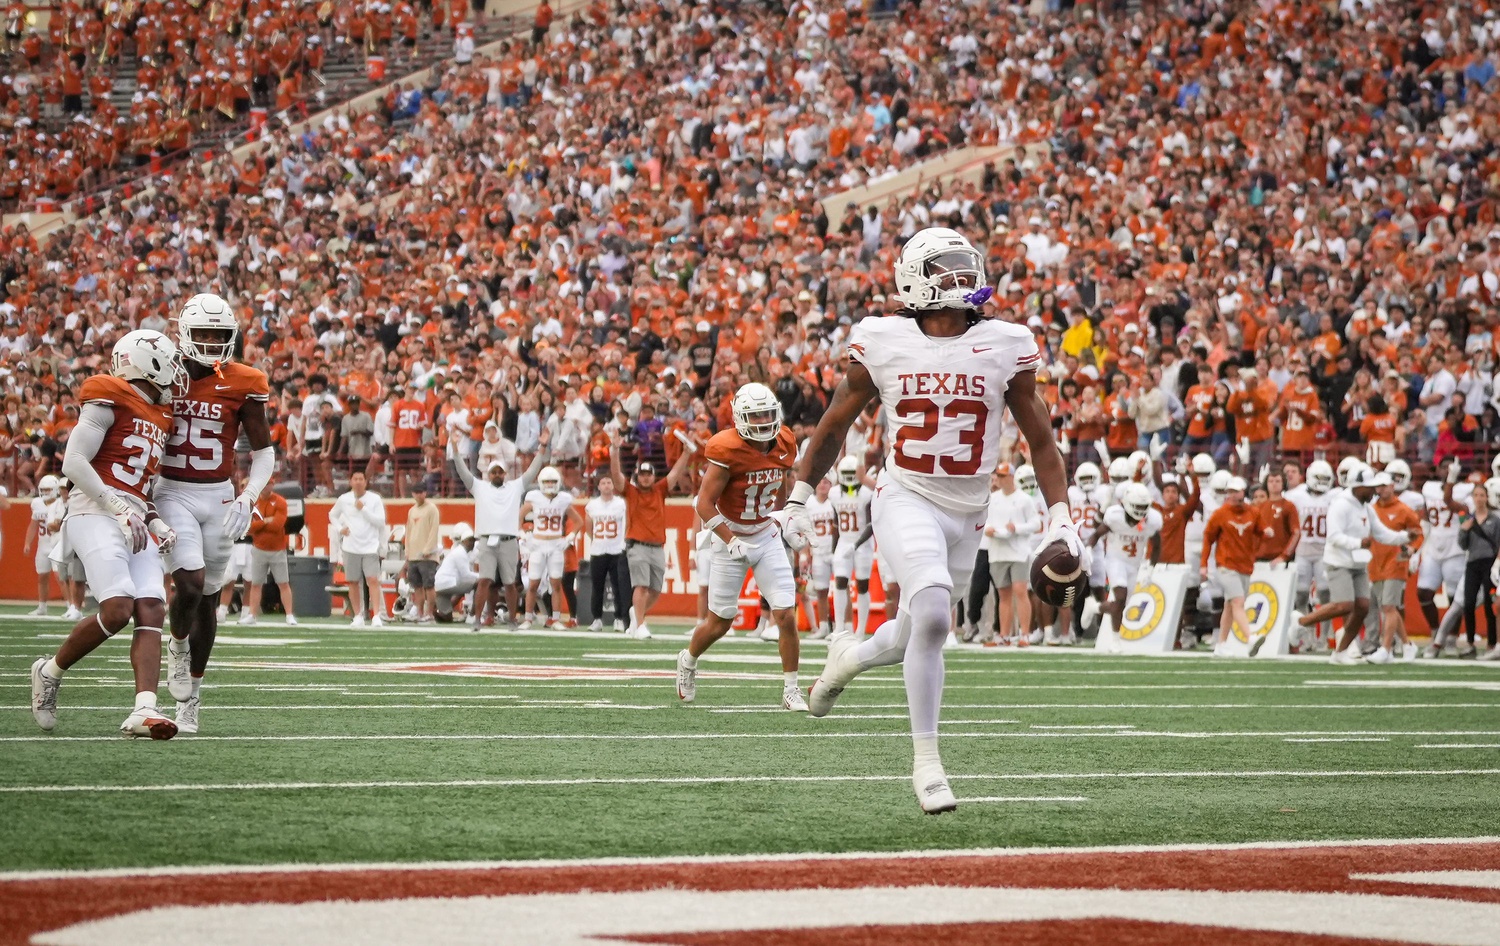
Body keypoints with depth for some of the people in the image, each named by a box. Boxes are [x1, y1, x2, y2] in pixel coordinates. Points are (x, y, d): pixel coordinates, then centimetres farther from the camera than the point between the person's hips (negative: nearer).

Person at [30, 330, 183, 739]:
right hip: (95, 516, -8)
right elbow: (74, 463, -11)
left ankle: (144, 709, -19)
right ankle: (50, 671, 3)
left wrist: (155, 522, 11)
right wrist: (119, 508, -16)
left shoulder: (158, 417, 21)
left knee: (152, 613, -9)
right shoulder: (109, 401, -5)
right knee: (117, 610, -20)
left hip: (133, 521, 9)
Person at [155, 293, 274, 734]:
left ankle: (190, 693, 23)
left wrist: (248, 498, -11)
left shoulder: (242, 385, -3)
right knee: (190, 582, -22)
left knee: (208, 597, 8)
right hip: (172, 494, -2)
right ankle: (178, 645, 11)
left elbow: (264, 451, 4)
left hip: (218, 497, 2)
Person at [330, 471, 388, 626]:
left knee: (373, 581, -13)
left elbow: (380, 521, -6)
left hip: (370, 547, -3)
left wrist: (363, 509, -14)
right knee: (353, 582, 5)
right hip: (351, 547, 3)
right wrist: (340, 528, 2)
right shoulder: (343, 500, 6)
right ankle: (357, 616, 15)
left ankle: (377, 616, -15)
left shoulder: (375, 499, -1)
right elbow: (332, 515, 21)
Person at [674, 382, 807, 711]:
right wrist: (731, 543, -24)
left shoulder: (784, 444, -3)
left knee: (786, 615, -7)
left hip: (767, 535, 4)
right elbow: (705, 503, -19)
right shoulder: (728, 450, -22)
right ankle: (688, 660, 38)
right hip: (729, 536, -4)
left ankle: (791, 690, 2)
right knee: (720, 622, 7)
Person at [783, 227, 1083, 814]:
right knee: (932, 612, -26)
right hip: (905, 501, -3)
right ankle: (925, 760, -15)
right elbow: (833, 426, 10)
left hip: (966, 515, 3)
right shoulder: (882, 344, -4)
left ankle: (849, 658, 47)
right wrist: (799, 499, 14)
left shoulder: (1005, 348, -2)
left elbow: (1040, 439, 7)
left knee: (917, 637, 11)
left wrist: (1060, 519, 0)